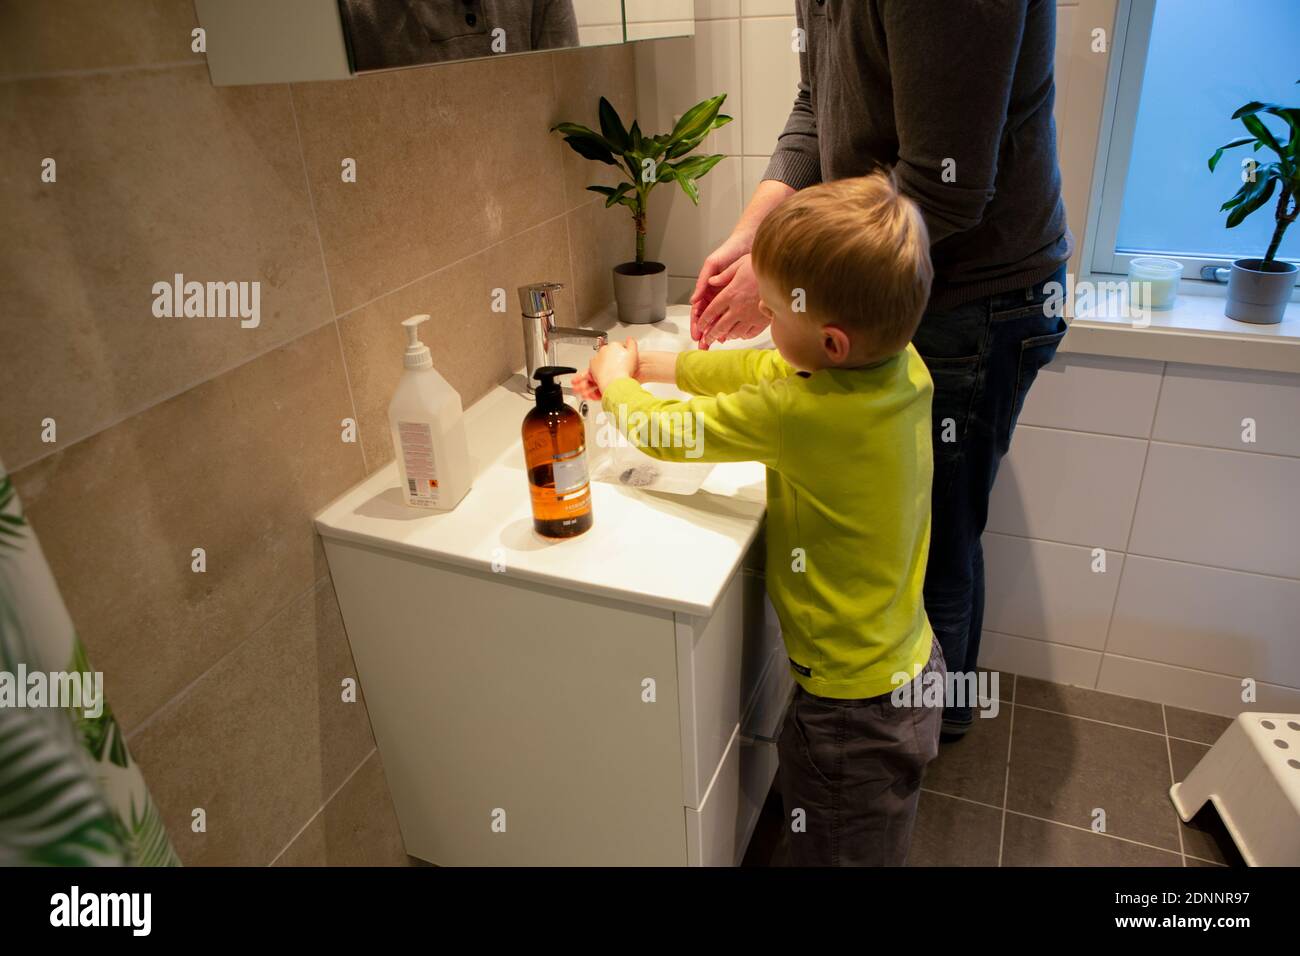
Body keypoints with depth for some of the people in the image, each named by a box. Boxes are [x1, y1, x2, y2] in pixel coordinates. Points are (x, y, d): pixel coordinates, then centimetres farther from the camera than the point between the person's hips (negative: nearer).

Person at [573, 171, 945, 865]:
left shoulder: (801, 414, -35)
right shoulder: (904, 363, -10)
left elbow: (663, 430, -19)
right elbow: (760, 367, 3)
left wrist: (617, 380, 2)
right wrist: (646, 364, 8)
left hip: (852, 708, -7)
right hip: (912, 669, 8)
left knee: (832, 852, 20)